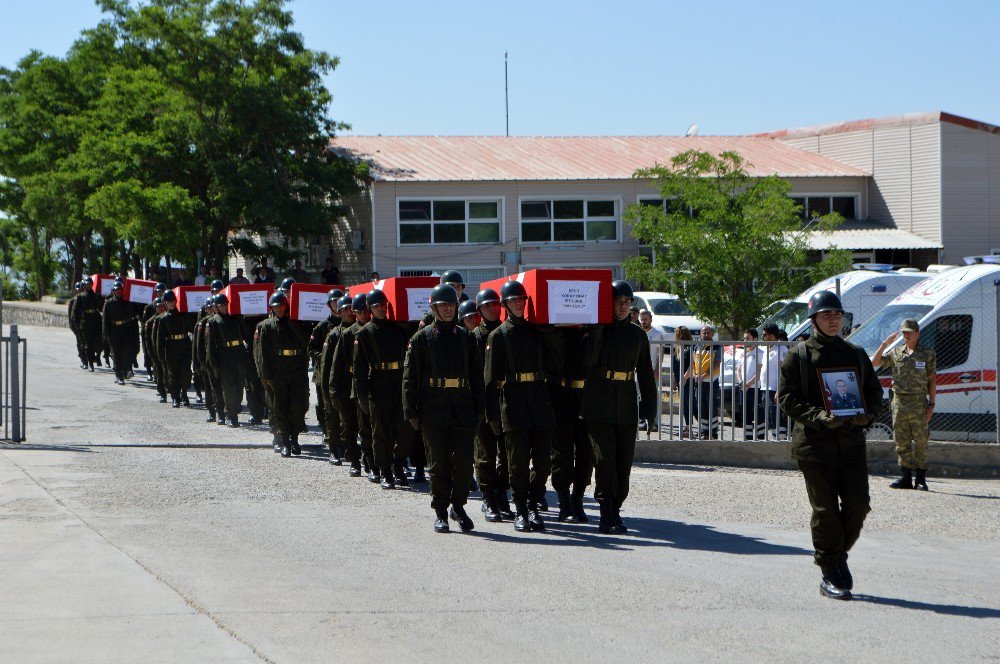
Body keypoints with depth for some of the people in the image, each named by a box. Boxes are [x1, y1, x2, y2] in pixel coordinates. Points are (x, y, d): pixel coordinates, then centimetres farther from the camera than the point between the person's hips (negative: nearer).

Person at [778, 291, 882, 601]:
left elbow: (874, 391, 17)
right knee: (825, 509, -3)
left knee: (858, 504, -2)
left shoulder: (855, 354, 14)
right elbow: (786, 397, -4)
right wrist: (818, 417, -18)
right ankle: (830, 574, 7)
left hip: (852, 441, 4)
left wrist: (867, 414, -4)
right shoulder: (799, 356, 2)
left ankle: (839, 555, 23)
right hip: (814, 444, -4)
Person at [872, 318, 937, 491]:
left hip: (918, 403, -4)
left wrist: (931, 404, -5)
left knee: (920, 442, -1)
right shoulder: (896, 353, 11)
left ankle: (920, 478, 2)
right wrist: (885, 344, 1)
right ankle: (905, 477, 10)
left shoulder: (927, 354, 3)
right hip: (899, 401, 4)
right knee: (901, 442, 5)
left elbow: (932, 380, 1)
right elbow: (874, 363, 10)